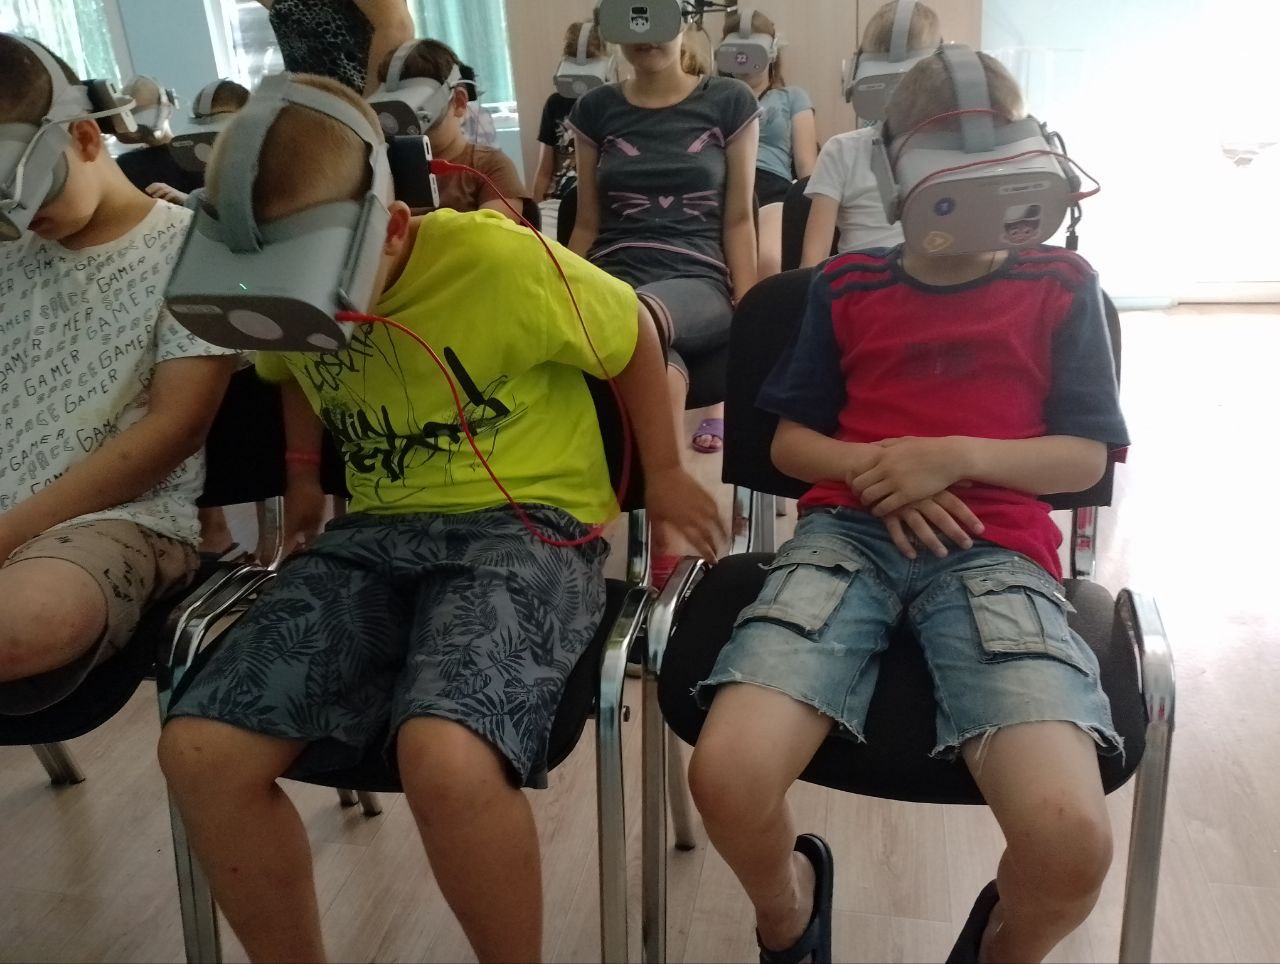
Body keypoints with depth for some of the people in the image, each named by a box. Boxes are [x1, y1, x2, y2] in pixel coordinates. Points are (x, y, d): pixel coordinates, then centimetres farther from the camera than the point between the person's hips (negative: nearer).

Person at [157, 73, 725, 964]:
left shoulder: (499, 263, -17)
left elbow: (635, 335, 0)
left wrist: (663, 474, 8)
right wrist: (303, 477, 14)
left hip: (528, 525, -6)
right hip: (377, 532, 6)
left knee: (444, 755, -34)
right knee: (201, 751, -11)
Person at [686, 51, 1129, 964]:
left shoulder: (1060, 285, 14)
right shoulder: (845, 285, 17)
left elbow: (1086, 456, 10)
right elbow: (789, 439, 16)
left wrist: (956, 457, -9)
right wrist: (872, 469, -6)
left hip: (995, 547, 0)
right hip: (848, 531, 1)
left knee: (1072, 836, -27)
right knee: (728, 777, -26)